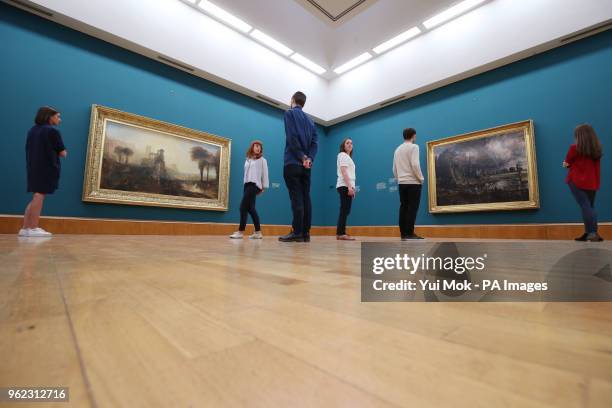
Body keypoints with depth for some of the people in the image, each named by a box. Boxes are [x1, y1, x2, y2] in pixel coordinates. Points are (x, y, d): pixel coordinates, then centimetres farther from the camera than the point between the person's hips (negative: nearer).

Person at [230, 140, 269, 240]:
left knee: (243, 207, -14)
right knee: (250, 208, 3)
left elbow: (265, 174, 2)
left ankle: (241, 232, -9)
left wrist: (264, 187, -2)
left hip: (254, 185, -6)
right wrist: (245, 183, 7)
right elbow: (246, 173, 16)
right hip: (247, 184, 7)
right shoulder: (248, 160, 20)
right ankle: (258, 232, 7)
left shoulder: (262, 160, 5)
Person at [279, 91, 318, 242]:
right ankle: (305, 233, 3)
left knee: (296, 198, -10)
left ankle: (297, 233, -10)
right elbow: (314, 142, 8)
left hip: (293, 162, -6)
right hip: (306, 164, 6)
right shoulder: (310, 120, 21)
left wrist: (302, 157, -10)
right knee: (305, 198, 3)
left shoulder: (289, 113, 3)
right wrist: (309, 158, -5)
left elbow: (292, 137, -11)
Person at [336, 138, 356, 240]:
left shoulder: (348, 157, 27)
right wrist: (349, 187, -21)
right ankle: (341, 233, -15)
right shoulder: (343, 155, -1)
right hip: (344, 186, -9)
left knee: (345, 210, 6)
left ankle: (340, 233, 7)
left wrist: (352, 188, 16)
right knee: (345, 210, -14)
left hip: (347, 186, 9)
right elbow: (344, 172, -14)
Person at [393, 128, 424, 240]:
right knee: (412, 208, -6)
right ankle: (409, 233, -9)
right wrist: (421, 178, -5)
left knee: (403, 207, 6)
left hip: (401, 182, 7)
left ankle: (403, 233, 6)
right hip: (413, 182, -6)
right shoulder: (413, 147, -5)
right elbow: (415, 165, -15)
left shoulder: (397, 149, 16)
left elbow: (394, 169, 16)